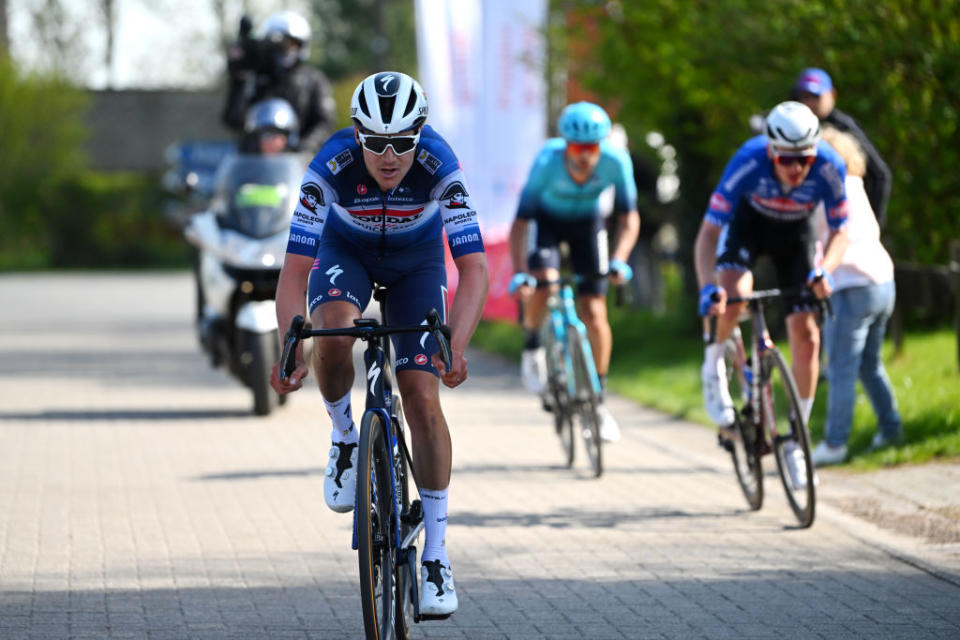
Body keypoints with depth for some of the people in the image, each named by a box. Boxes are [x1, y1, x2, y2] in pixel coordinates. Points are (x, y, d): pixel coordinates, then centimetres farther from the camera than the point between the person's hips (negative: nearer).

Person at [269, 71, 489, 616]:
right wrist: (291, 352, -48)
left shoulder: (440, 167, -34)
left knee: (423, 401, -11)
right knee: (332, 336, -34)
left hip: (417, 259, 0)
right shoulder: (332, 166, -34)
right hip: (345, 250, 0)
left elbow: (474, 267, -36)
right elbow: (295, 270, -34)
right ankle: (344, 435, -3)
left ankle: (437, 554, -2)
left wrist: (456, 347, -51)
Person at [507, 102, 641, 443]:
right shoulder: (547, 162, -35)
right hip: (548, 220, -1)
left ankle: (598, 399, 8)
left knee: (594, 314, -7)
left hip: (588, 223, 1)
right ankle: (532, 344, 2)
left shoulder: (616, 162, -31)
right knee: (543, 283, -29)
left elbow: (629, 219, -22)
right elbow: (520, 222, -34)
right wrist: (519, 273, -46)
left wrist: (619, 261, -39)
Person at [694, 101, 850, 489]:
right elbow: (708, 233, -33)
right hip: (750, 221, -1)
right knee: (734, 293, -33)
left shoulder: (829, 168, -32)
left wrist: (824, 271, -38)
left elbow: (839, 231, -18)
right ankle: (713, 368, -3)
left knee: (806, 336, -7)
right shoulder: (748, 163, -37)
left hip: (796, 231, 2)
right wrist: (708, 287, -49)